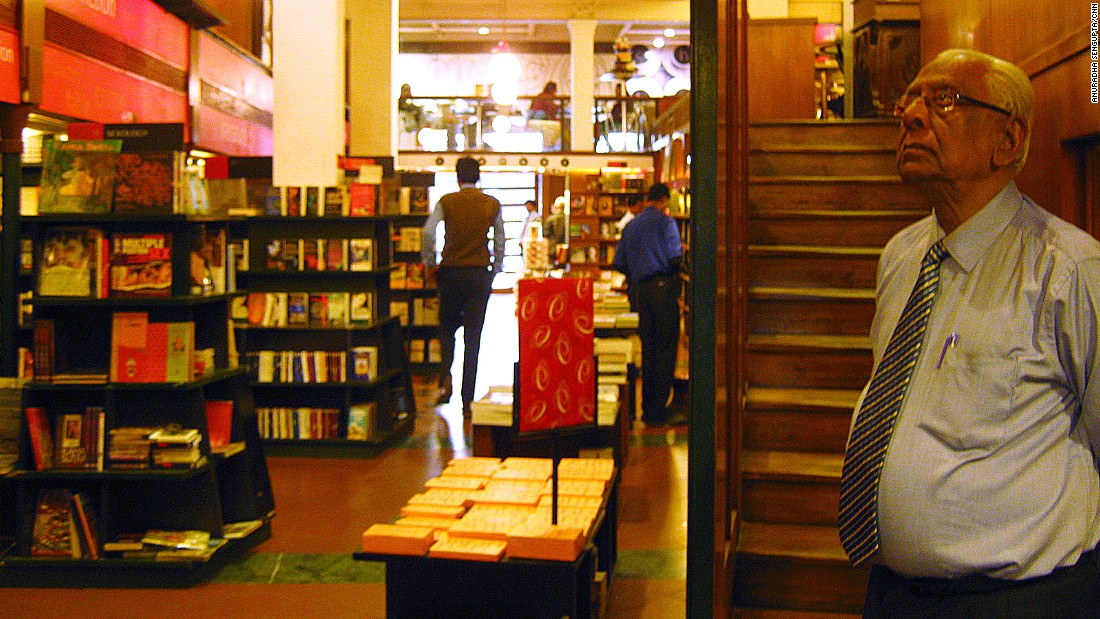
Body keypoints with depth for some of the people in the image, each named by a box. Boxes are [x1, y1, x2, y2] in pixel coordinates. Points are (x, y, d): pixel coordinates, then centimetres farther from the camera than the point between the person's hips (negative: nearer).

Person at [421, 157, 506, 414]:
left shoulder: (446, 202, -1)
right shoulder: (492, 204, 3)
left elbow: (428, 232, -13)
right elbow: (500, 239, 7)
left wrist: (429, 262, -1)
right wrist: (496, 269, 16)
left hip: (450, 271, 0)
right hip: (480, 273, 0)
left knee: (447, 328, 18)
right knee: (473, 336, 3)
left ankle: (446, 378, -5)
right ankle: (467, 400, 1)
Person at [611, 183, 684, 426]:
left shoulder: (630, 226, 15)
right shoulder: (665, 222, -4)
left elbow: (618, 263, 12)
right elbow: (674, 257, -14)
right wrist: (681, 250, 8)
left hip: (640, 289, 6)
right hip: (663, 286, -6)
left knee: (648, 348, 12)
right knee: (666, 348, -2)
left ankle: (648, 410, 15)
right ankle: (658, 411, -4)